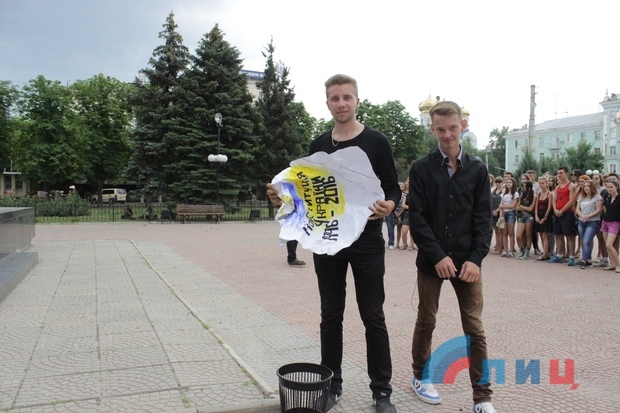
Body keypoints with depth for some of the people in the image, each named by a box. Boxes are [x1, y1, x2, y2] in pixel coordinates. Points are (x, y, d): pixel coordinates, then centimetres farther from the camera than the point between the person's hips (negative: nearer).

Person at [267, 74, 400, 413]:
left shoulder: (375, 141, -2)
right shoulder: (318, 145, 10)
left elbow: (393, 189, -3)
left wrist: (388, 206, -24)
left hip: (366, 241, -3)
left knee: (373, 317, 5)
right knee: (331, 315, 11)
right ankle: (332, 385, 26)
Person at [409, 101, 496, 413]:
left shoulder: (477, 169, 4)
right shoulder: (421, 168, -2)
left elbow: (483, 219, 1)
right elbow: (416, 218, -7)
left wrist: (475, 258, -10)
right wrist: (438, 256, -14)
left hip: (467, 260, 1)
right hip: (432, 260, -1)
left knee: (474, 328, 3)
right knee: (426, 321, 12)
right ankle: (420, 377, 32)